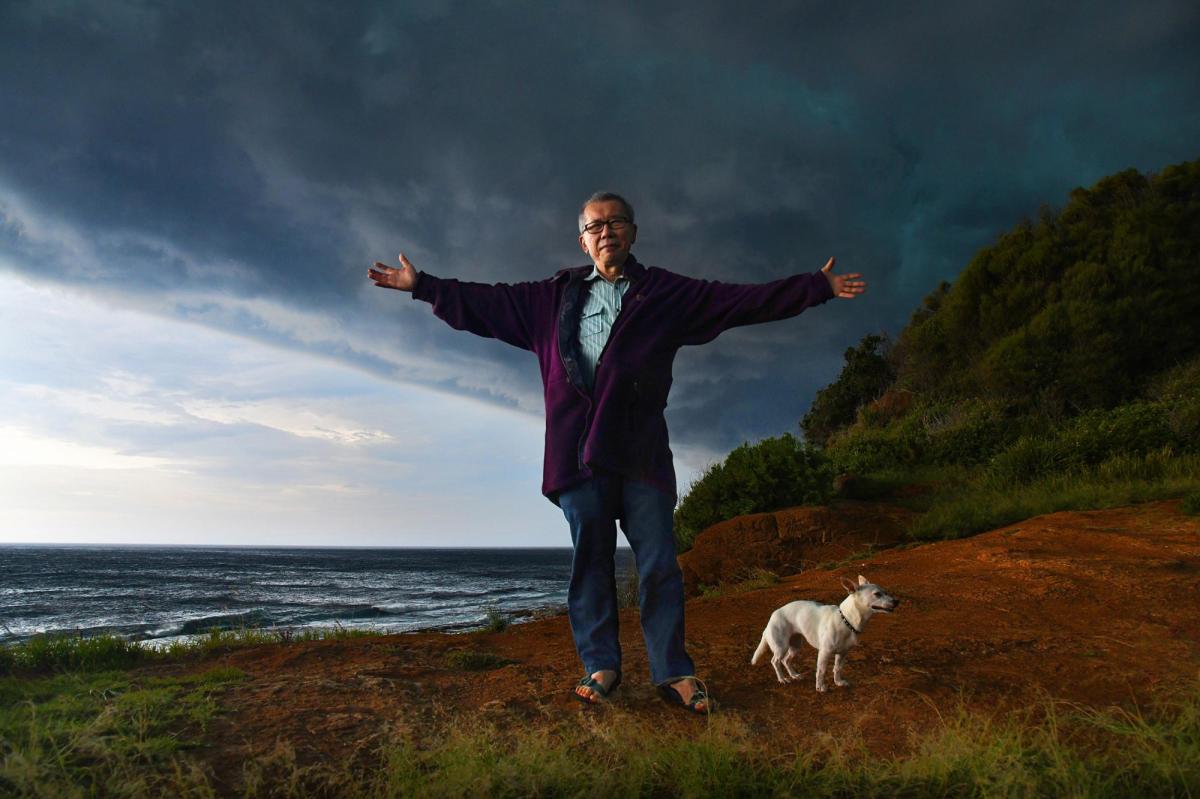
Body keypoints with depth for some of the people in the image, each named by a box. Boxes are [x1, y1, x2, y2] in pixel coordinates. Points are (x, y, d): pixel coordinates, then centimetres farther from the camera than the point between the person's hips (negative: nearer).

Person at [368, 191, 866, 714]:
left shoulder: (667, 293, 13)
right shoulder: (556, 296, 18)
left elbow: (743, 300, 10)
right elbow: (486, 302, 21)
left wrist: (817, 287, 5)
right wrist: (422, 285, 19)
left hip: (641, 449, -1)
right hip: (578, 449, 2)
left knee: (658, 563, -1)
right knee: (590, 561, 5)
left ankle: (672, 671, 8)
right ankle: (600, 666, 15)